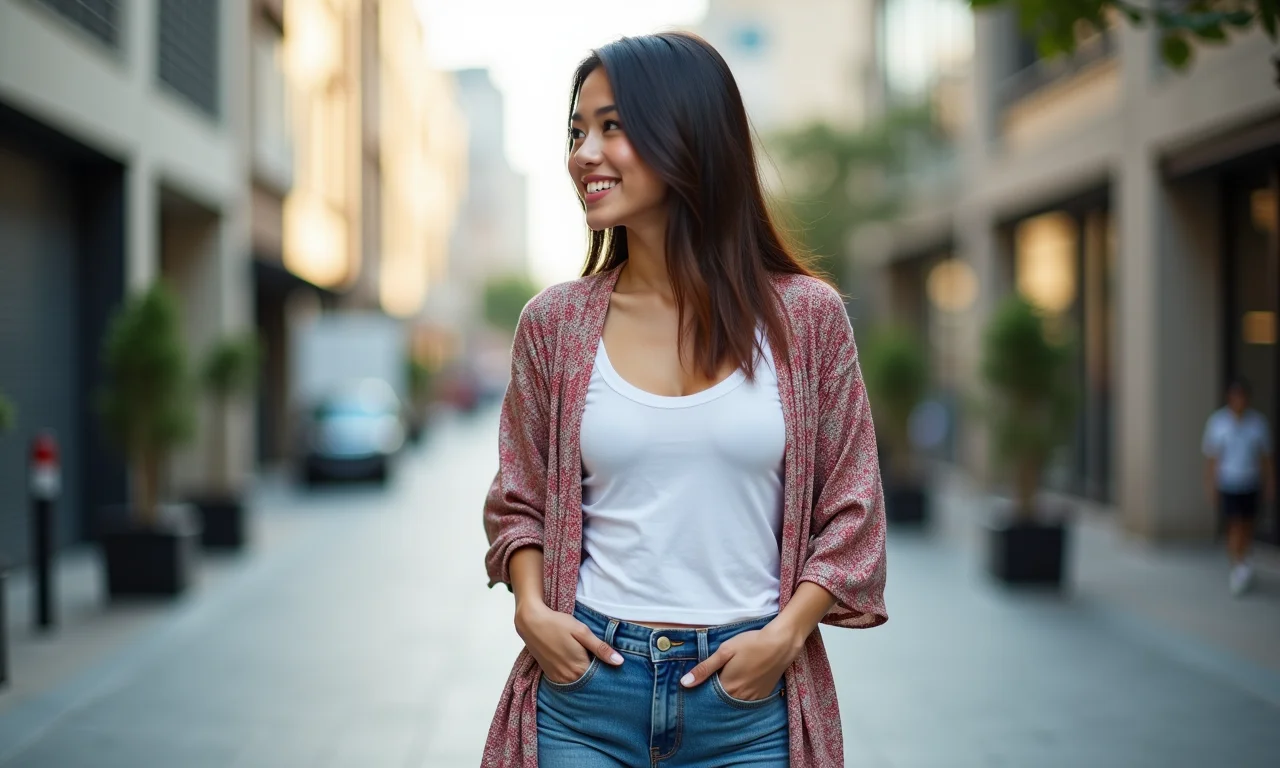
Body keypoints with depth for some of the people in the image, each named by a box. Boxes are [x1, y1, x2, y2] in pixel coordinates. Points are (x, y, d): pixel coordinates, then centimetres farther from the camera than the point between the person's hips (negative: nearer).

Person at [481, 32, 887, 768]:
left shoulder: (807, 318, -2)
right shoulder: (553, 323, 2)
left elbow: (850, 513, 2)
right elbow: (519, 502, 10)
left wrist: (786, 633, -11)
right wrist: (531, 608, -6)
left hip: (748, 702, -1)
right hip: (585, 687, 1)